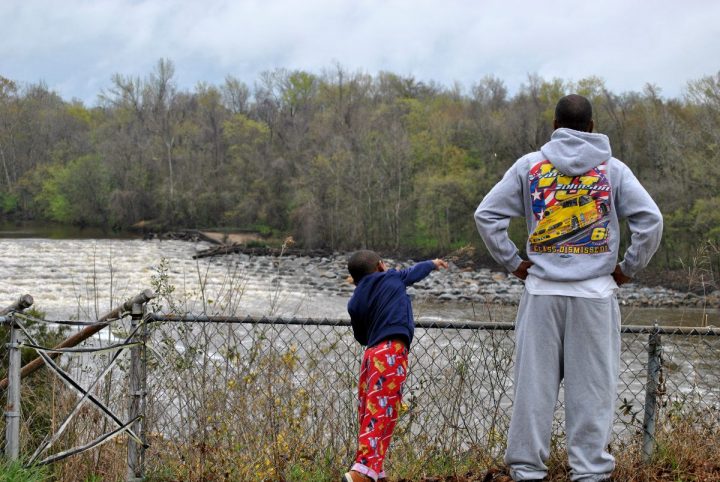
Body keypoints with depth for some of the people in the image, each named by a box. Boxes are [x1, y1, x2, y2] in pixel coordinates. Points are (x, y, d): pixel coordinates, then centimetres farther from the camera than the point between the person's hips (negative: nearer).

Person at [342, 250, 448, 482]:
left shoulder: (355, 303, 14)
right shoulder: (392, 278, 8)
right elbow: (415, 271, 28)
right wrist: (433, 263, 47)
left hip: (371, 355, 5)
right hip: (391, 353, -5)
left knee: (370, 416, 13)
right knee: (381, 414, -12)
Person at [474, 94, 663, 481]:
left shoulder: (530, 165, 4)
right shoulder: (613, 169, 3)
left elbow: (486, 215, 0)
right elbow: (650, 220, -5)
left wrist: (512, 263, 6)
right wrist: (628, 268, 4)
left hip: (541, 292, 1)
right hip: (595, 294, -1)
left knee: (534, 385, 5)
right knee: (592, 388, 4)